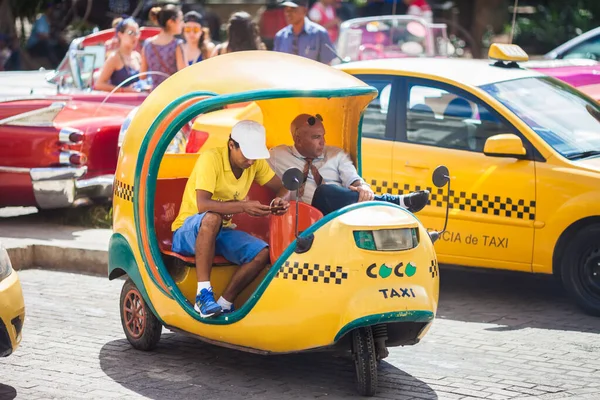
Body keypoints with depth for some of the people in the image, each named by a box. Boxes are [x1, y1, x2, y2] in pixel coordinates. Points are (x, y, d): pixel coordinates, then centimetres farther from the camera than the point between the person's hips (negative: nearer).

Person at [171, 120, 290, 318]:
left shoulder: (256, 162, -1)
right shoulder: (211, 159, -22)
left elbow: (281, 188, 7)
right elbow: (202, 205, -32)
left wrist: (281, 199, -18)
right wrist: (244, 206, -42)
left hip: (220, 233, 6)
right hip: (188, 232, -6)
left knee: (263, 253, -19)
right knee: (211, 218, -41)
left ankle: (224, 304, -14)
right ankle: (203, 294, -38)